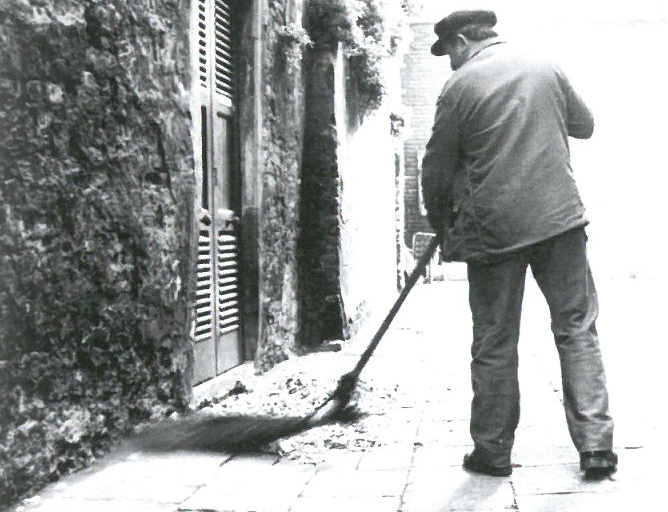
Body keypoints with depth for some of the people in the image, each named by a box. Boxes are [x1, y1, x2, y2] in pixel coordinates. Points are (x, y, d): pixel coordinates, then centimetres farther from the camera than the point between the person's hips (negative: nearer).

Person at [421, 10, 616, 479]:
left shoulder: (460, 86, -4)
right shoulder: (546, 67, 8)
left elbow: (437, 169, 1)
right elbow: (585, 125, 20)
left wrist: (442, 227, 16)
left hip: (494, 227, -3)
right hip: (561, 216, 3)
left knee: (495, 342, 7)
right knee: (577, 328, 9)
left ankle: (493, 451, 16)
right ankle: (596, 444, 7)